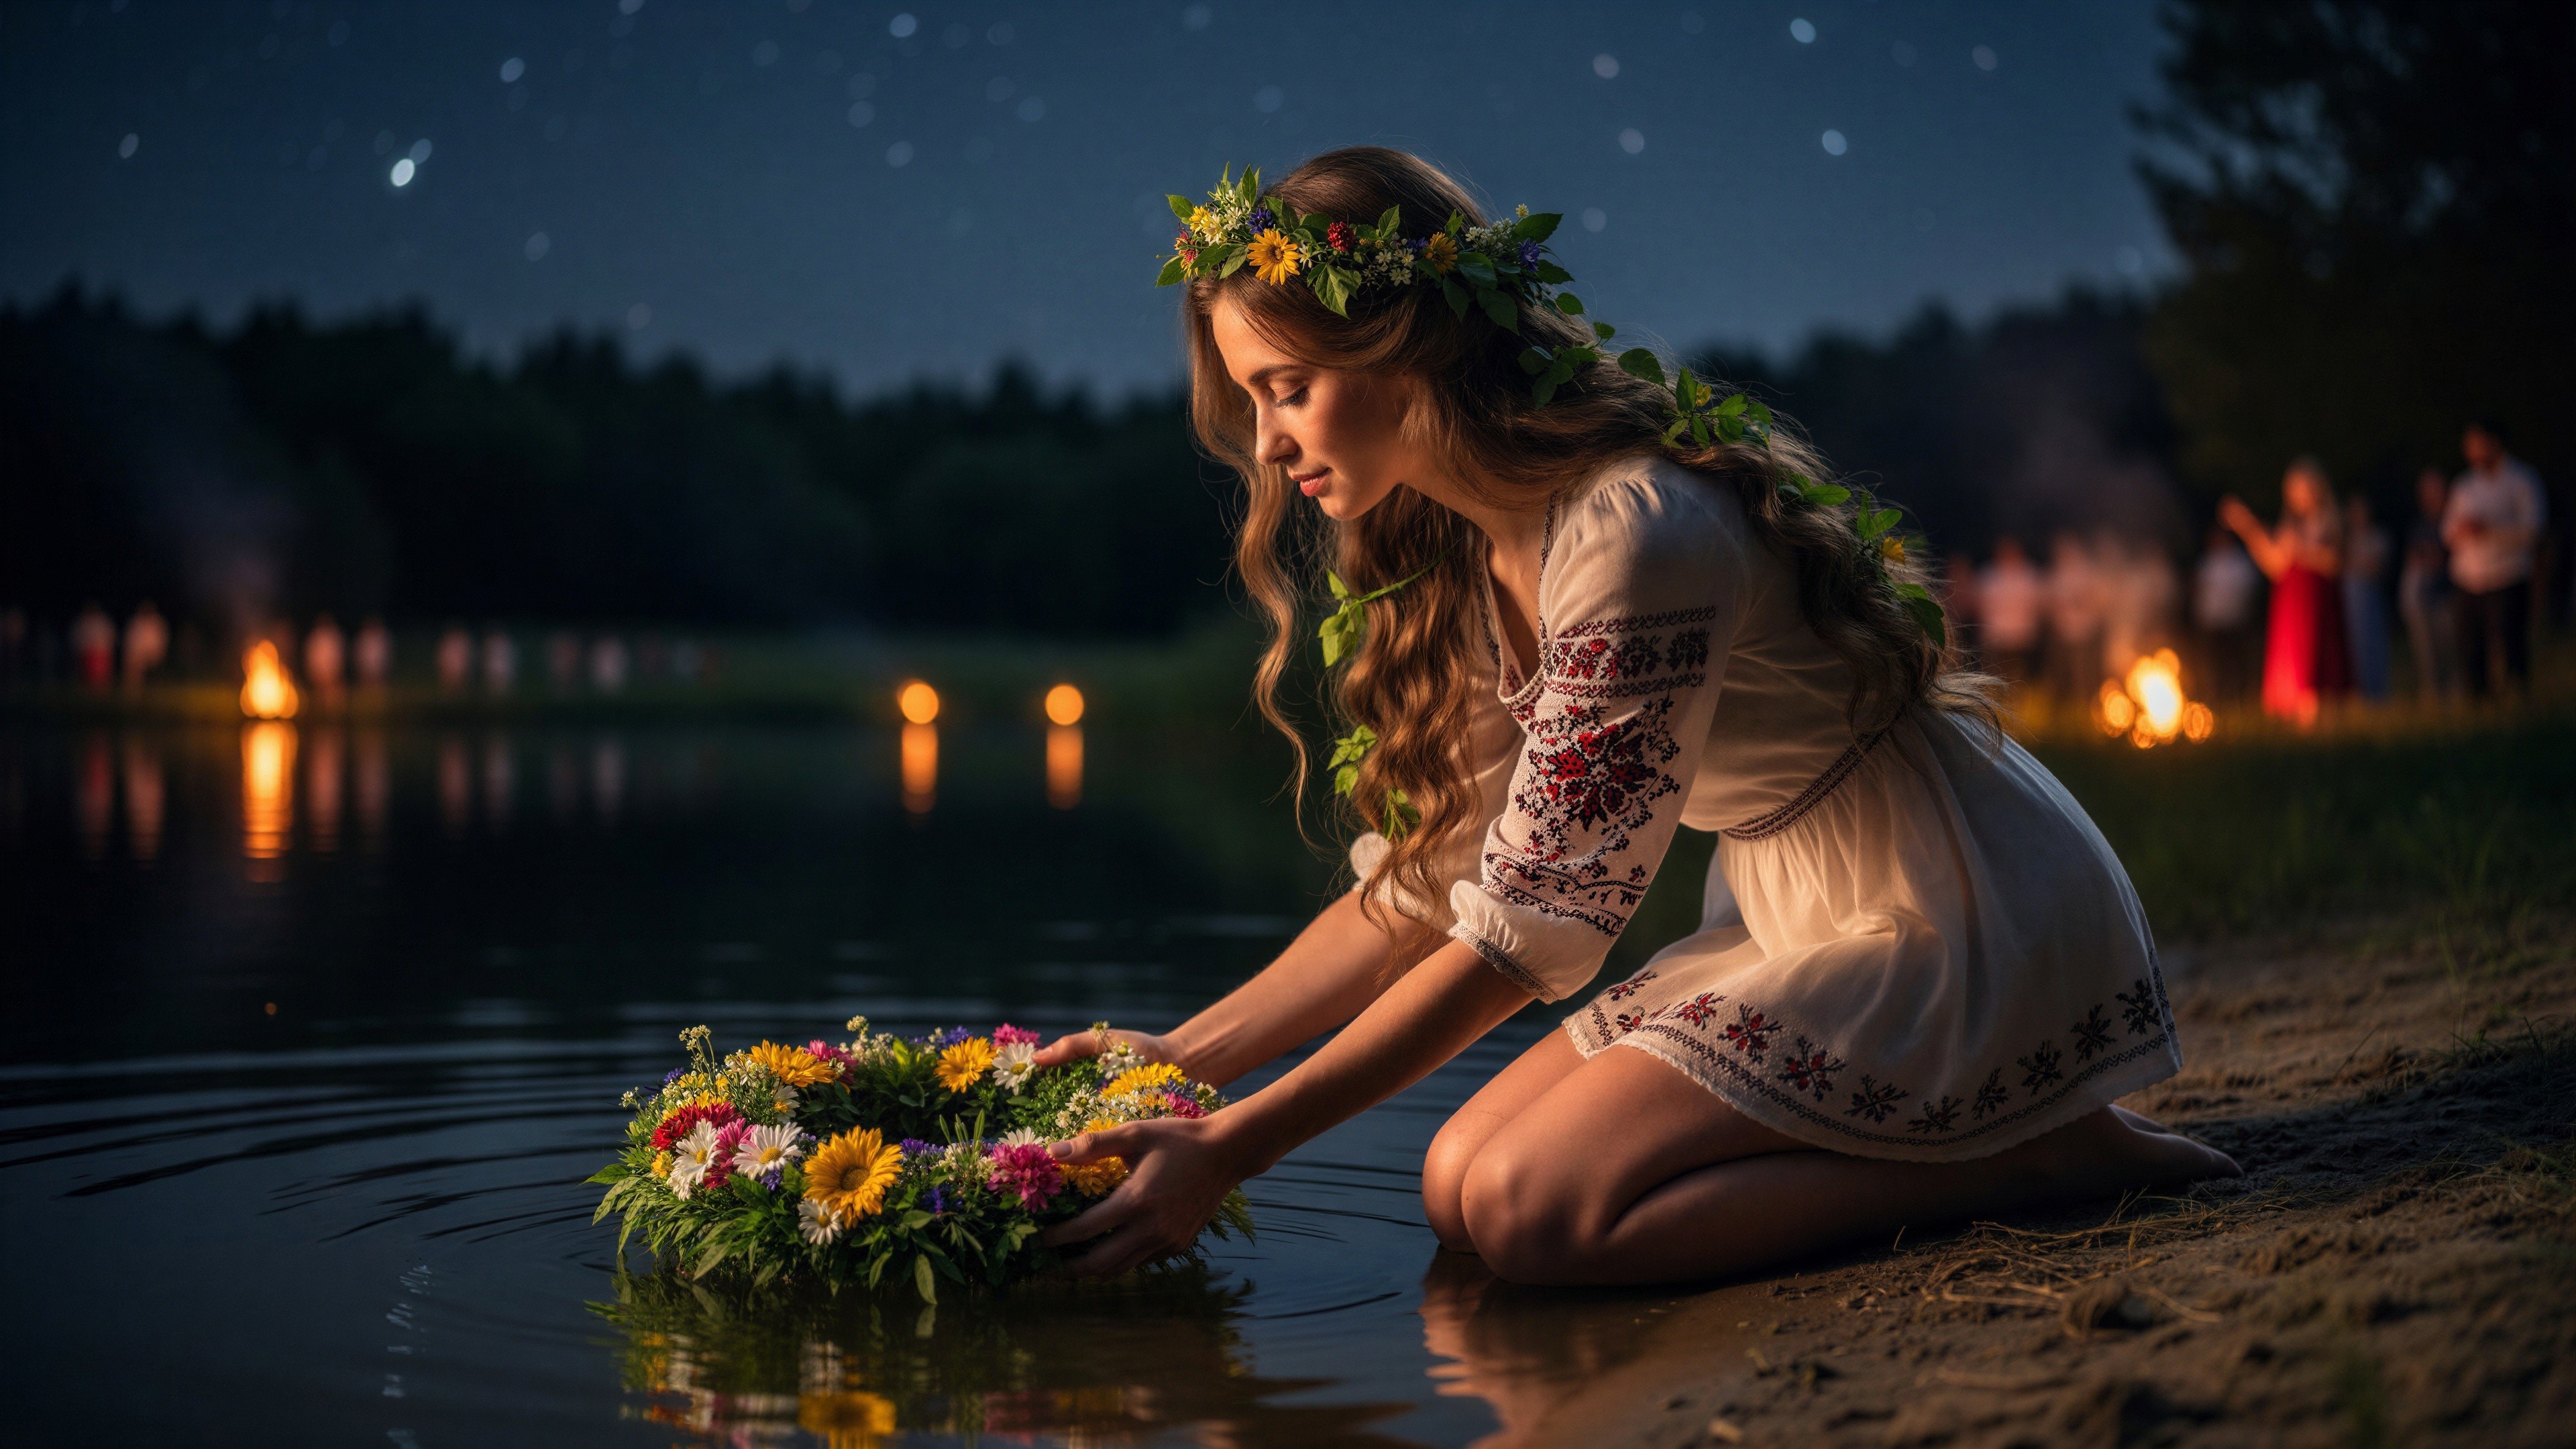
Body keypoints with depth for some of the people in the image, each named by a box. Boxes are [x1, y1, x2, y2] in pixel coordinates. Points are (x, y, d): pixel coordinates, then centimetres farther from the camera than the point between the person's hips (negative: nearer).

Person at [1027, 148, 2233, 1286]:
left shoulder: (1634, 540, -27)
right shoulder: (1459, 558, 2)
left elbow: (1526, 936, -24)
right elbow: (1424, 885, 7)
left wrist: (1229, 1152, -20)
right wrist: (1185, 1056, 0)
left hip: (1965, 934, -9)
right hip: (1799, 924, 9)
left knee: (1526, 1209, -19)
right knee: (1461, 1180, -1)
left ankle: (2032, 1153, -8)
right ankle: (1965, 1120, 6)